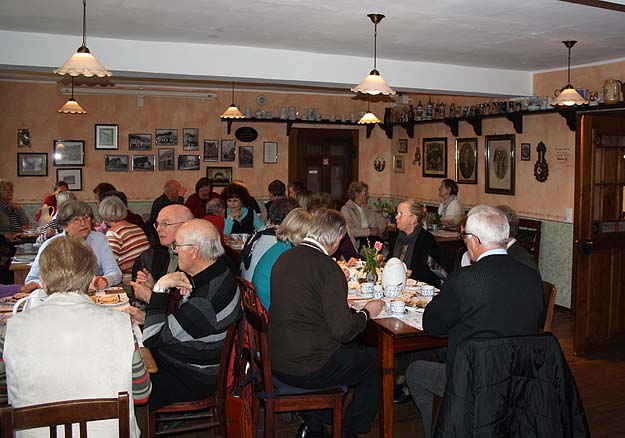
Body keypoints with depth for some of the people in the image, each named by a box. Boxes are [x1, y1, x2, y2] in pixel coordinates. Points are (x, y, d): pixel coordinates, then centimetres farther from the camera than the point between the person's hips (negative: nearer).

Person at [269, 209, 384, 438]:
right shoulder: (328, 268, -20)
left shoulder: (284, 258, 3)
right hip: (308, 370, -7)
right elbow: (343, 331, -21)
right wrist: (366, 312, -2)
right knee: (377, 361, 11)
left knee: (352, 349, 28)